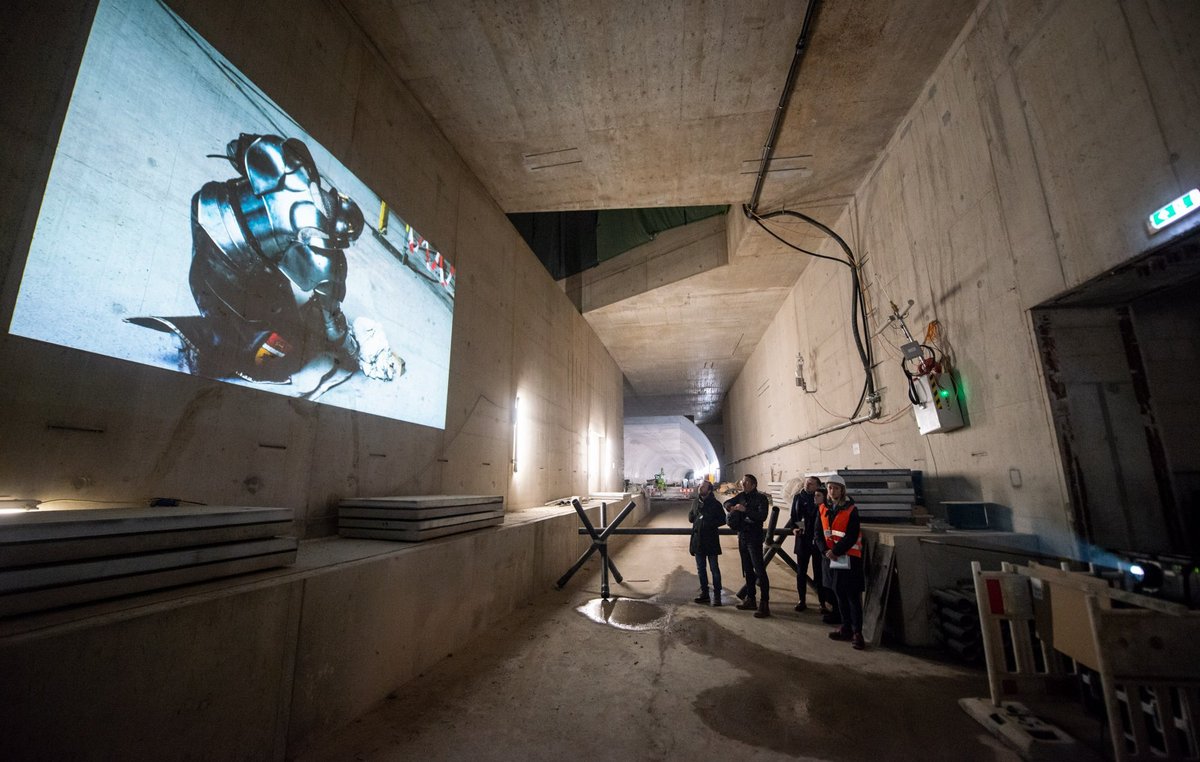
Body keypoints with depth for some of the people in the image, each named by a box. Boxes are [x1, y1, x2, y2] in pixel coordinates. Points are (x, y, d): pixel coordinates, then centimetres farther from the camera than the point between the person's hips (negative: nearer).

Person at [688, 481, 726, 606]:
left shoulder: (715, 504, -7)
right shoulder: (696, 502, 8)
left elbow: (723, 520, -8)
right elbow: (690, 517, 18)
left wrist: (709, 523, -18)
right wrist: (695, 517, -2)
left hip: (711, 540, -5)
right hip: (698, 540, 5)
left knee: (714, 569, 1)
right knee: (701, 569, 12)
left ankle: (716, 595, 9)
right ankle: (704, 593, 24)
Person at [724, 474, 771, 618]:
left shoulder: (761, 498, -11)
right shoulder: (741, 496, 7)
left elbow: (762, 516, -24)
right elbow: (727, 503, 17)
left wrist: (745, 510, -26)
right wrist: (731, 507, -4)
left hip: (754, 538, -7)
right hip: (742, 537, 7)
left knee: (759, 570, -7)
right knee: (747, 570, 15)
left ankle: (764, 604, -3)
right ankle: (750, 599, 26)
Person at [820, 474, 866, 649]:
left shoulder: (851, 510, -9)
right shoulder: (823, 508, 5)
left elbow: (852, 536, -15)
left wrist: (836, 551, -16)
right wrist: (826, 551, -8)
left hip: (849, 557, -5)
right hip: (830, 557, 5)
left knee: (853, 596, -2)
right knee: (839, 594, 13)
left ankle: (857, 633, 5)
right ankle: (846, 628, 25)